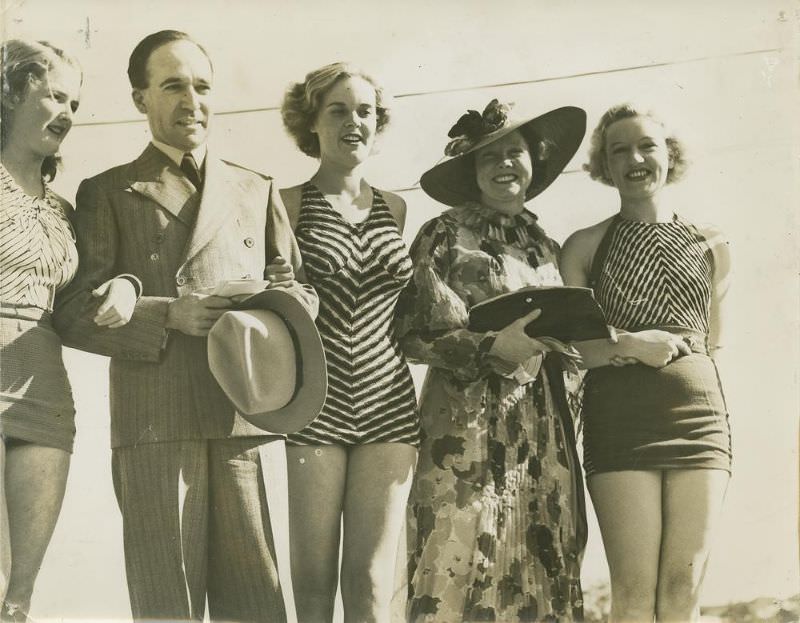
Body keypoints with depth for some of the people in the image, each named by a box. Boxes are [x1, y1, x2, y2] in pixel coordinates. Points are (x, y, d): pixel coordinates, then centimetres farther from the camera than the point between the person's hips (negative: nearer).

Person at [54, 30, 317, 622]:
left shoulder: (257, 190, 21)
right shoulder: (107, 193, 13)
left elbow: (298, 288, 19)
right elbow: (76, 313, 4)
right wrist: (169, 315, -12)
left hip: (247, 419, 2)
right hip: (154, 424, -2)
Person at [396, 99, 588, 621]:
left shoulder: (544, 245, 15)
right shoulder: (445, 236, -1)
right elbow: (413, 333, -7)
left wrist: (560, 345, 1)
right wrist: (495, 348, -18)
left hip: (543, 429, 5)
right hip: (470, 427, -5)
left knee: (543, 573, 4)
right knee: (466, 567, -8)